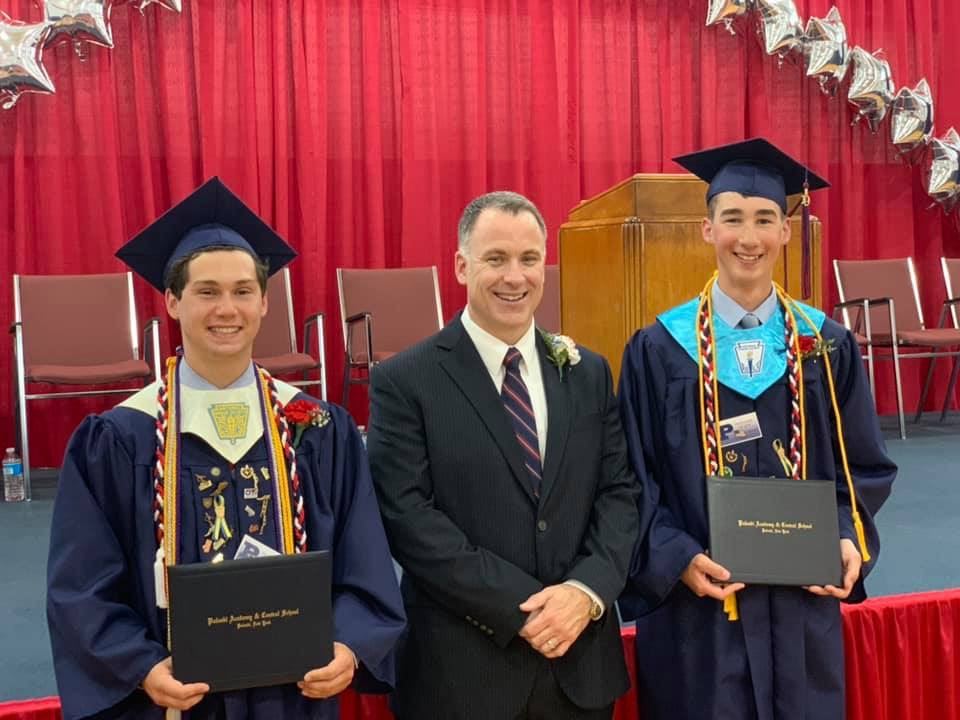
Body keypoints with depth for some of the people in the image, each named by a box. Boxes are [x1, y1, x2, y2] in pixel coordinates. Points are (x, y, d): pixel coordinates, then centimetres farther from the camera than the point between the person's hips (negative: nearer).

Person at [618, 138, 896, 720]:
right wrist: (677, 558, -16)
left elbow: (864, 467, 8)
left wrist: (849, 540, -8)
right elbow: (634, 481, -2)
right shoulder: (660, 350, -4)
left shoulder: (827, 345, 3)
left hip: (803, 599, 2)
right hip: (696, 605, -2)